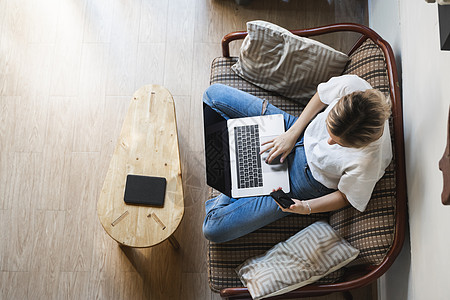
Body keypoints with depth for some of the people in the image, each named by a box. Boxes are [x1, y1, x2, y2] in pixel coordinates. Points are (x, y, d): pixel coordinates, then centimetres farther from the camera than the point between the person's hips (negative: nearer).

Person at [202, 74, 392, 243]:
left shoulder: (368, 164, -39)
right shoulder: (351, 85, -31)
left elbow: (345, 197, -16)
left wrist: (306, 208, -29)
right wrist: (292, 133, -13)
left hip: (309, 178, -4)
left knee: (214, 228, -12)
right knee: (214, 93, 8)